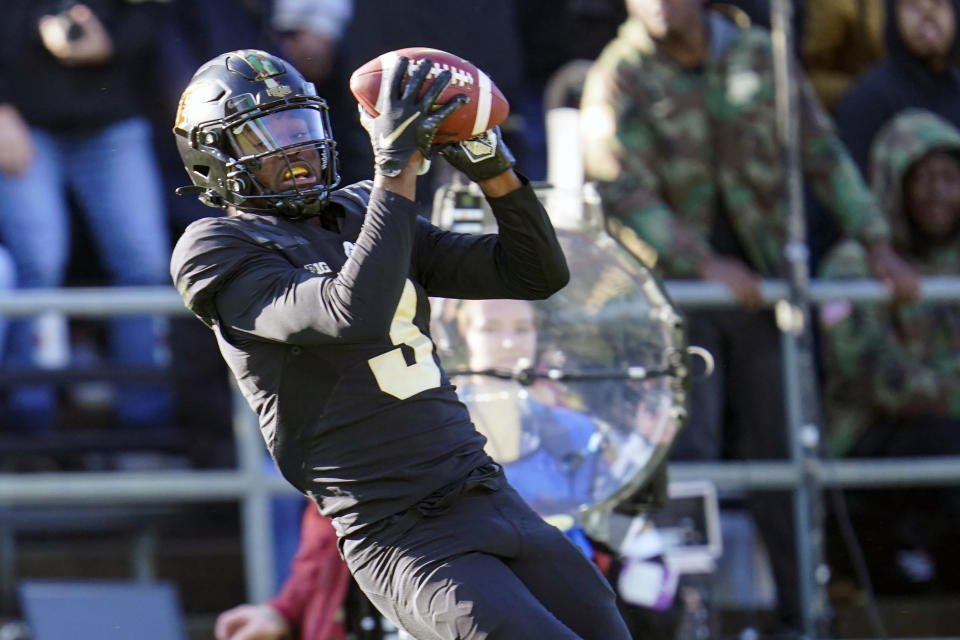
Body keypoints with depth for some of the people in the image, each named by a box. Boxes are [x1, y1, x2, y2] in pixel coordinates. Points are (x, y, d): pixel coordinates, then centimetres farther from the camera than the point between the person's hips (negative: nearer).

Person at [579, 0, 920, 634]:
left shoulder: (759, 57, 3)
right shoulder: (619, 77, -6)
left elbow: (823, 153, 7)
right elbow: (623, 194, -13)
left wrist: (878, 244, -1)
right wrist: (707, 263, -23)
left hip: (761, 281, 3)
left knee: (782, 450, 4)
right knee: (688, 456, -9)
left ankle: (802, 611, 12)